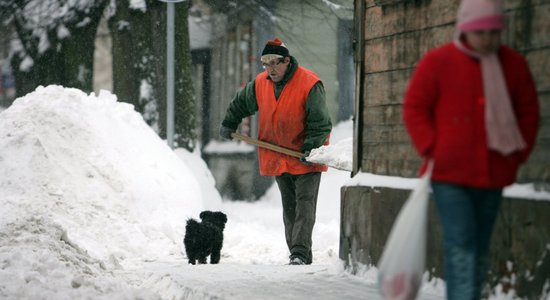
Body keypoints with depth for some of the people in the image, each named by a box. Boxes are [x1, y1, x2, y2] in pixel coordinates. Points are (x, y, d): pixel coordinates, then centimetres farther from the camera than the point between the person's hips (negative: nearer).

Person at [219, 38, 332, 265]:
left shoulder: (310, 84, -16)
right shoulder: (260, 84, 1)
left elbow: (320, 123, -14)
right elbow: (240, 104, 22)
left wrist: (311, 149, -22)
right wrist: (229, 125, 18)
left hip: (306, 160, -6)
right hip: (278, 158, 6)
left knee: (305, 204, -12)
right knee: (289, 207, 8)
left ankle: (300, 253, -18)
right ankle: (300, 255, 12)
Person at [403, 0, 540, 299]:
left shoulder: (514, 64, 6)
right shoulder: (437, 61, -5)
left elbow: (529, 112, 15)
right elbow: (414, 108, 0)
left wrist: (519, 153, 6)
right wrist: (432, 149, -8)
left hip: (493, 174, 4)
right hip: (449, 174, -4)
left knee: (479, 248, 11)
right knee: (461, 243, -15)